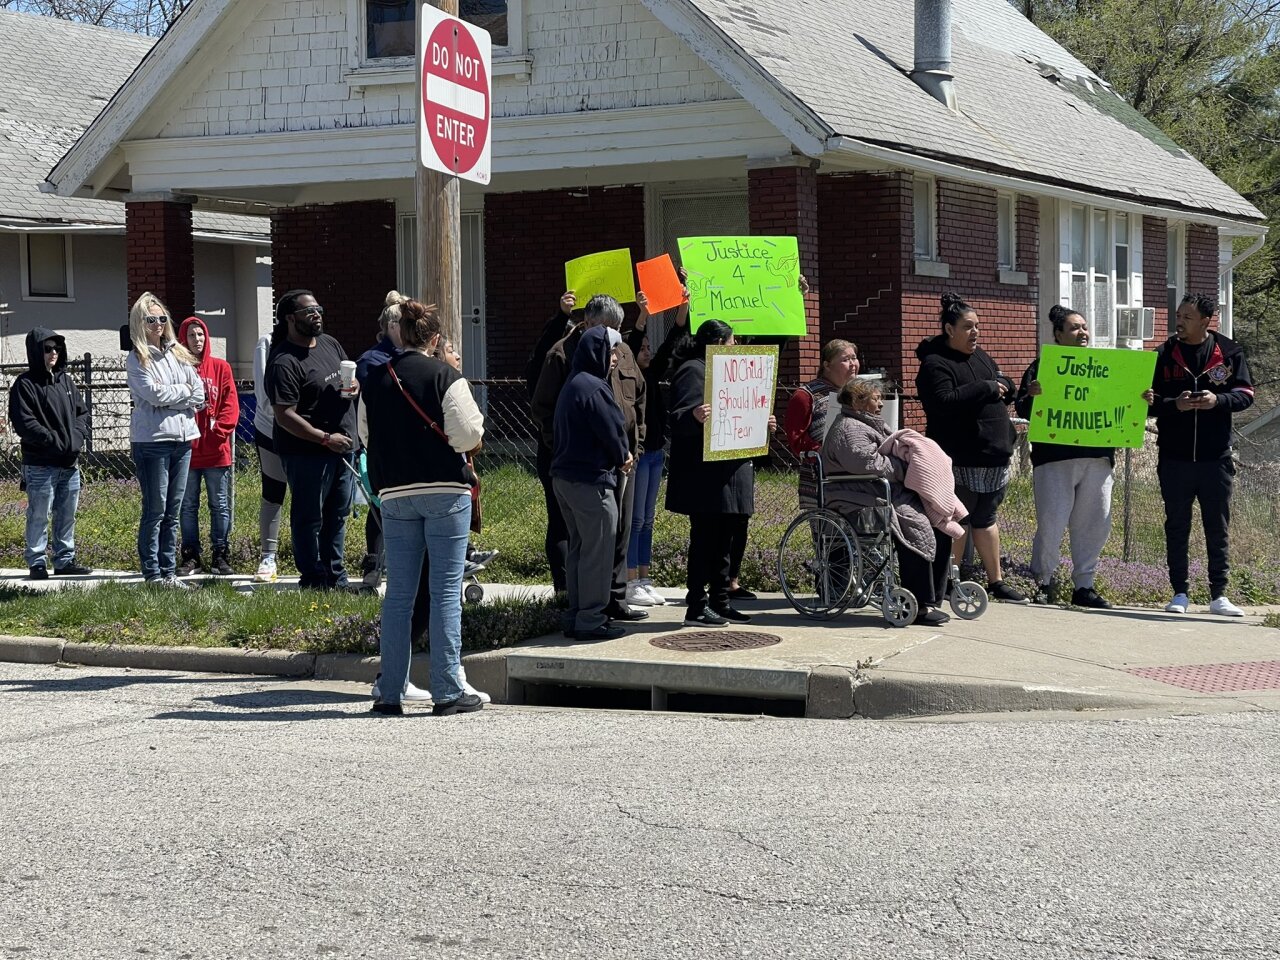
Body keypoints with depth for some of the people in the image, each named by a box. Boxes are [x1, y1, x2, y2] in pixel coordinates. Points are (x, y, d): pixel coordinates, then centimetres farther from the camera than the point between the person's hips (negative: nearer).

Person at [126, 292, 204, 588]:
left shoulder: (179, 354, 14)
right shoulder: (137, 359, -3)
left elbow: (199, 397, 8)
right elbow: (155, 393, -16)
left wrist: (169, 395, -6)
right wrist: (184, 390, -1)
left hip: (183, 436, 6)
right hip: (152, 439, -6)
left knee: (172, 511, 9)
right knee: (155, 511, -3)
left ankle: (169, 572, 14)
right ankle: (152, 573, 2)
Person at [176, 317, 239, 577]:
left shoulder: (221, 367, 4)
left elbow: (231, 405, 1)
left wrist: (218, 430, -10)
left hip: (216, 450, 0)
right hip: (186, 449, 0)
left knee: (220, 506, 5)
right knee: (188, 506, 7)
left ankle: (221, 556, 11)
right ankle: (190, 557, 13)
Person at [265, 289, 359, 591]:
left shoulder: (329, 343, 10)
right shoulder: (284, 363, -17)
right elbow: (284, 416, -21)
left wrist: (355, 385, -1)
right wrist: (326, 438, -22)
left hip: (342, 447, 8)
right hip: (307, 453, -8)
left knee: (337, 515, 16)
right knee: (309, 518, 1)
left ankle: (336, 577, 27)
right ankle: (314, 580, 9)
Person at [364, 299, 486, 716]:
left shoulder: (377, 378, 6)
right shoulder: (445, 375, -9)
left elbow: (370, 435, 13)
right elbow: (469, 435, -12)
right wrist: (469, 444, 8)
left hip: (394, 493, 4)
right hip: (445, 491, -4)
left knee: (398, 593, 9)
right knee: (446, 591, 0)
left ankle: (390, 693, 9)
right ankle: (447, 692, 0)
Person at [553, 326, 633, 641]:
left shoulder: (571, 386, 15)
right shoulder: (594, 387, -17)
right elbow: (612, 429, -15)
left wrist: (619, 456, 8)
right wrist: (623, 457, 5)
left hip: (565, 477, 10)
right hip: (591, 480, -10)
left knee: (578, 549, 15)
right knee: (597, 552, -3)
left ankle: (576, 618, 19)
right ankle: (591, 620, -1)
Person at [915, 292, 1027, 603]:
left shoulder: (981, 357, 17)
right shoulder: (935, 364, -8)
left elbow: (1007, 391, 23)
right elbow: (943, 402, -22)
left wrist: (1001, 386, -2)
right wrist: (985, 388, -18)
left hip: (993, 455, 8)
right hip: (960, 459, -8)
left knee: (985, 518, 15)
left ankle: (996, 582, 21)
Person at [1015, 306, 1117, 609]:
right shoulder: (1044, 366, 6)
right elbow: (1022, 409, 0)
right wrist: (1032, 394, -22)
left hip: (1097, 456, 4)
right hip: (1055, 456, -4)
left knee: (1095, 525, 4)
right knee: (1051, 524, -7)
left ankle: (1084, 586, 13)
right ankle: (1040, 582, 7)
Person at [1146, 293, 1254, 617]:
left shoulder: (1228, 352, 1)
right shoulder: (1163, 355, 2)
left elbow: (1245, 394, 1)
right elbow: (1149, 403, 1)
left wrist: (1217, 400, -17)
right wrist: (1175, 405, -18)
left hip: (1216, 457, 0)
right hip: (1174, 457, 0)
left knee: (1218, 529, 5)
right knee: (1176, 528, 6)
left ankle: (1218, 595, 12)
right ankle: (1180, 594, 13)